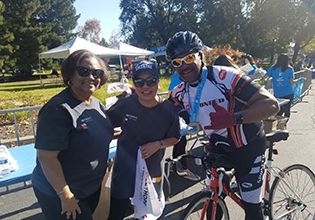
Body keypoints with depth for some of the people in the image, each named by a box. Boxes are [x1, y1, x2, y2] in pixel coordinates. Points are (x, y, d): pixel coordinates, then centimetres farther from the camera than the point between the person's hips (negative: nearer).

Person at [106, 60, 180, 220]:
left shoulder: (168, 109, -13)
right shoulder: (125, 104, -15)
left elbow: (174, 138, -2)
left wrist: (158, 144, -18)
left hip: (152, 172, 2)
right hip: (124, 170, -1)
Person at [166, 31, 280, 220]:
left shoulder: (224, 76, -27)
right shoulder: (180, 92, -7)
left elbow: (271, 104, -30)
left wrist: (234, 118, -42)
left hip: (248, 147, -4)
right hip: (218, 148, 5)